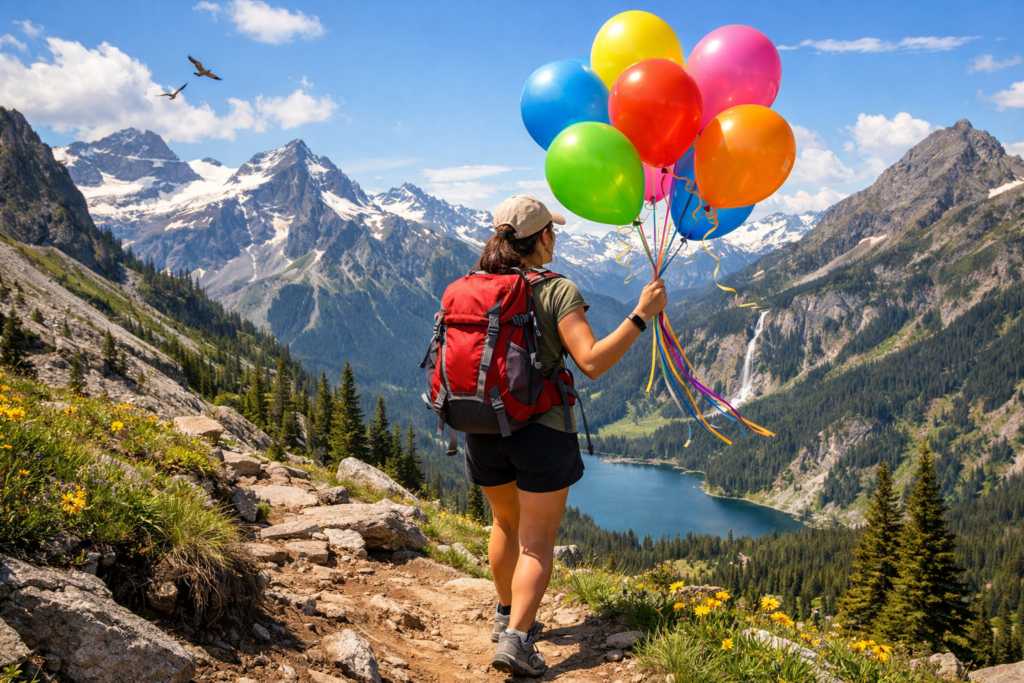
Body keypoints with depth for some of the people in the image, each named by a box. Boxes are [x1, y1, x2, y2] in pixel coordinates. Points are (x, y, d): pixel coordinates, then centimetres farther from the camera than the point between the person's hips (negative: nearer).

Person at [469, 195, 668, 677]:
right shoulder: (556, 291, -12)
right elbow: (592, 362, -22)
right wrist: (641, 315, -17)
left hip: (483, 430, 5)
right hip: (540, 430, -5)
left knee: (507, 523, 25)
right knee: (538, 541, 6)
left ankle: (506, 614, 38)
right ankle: (516, 640, -3)